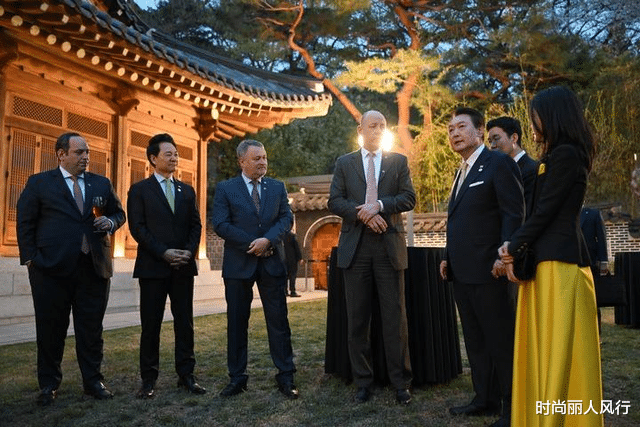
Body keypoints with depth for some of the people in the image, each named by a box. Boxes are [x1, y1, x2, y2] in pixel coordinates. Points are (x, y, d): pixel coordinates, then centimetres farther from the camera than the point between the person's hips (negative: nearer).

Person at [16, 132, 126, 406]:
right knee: (51, 329, 7)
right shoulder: (39, 183, 4)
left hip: (94, 268, 3)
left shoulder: (102, 184, 12)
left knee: (92, 328, 7)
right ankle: (49, 385, 23)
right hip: (51, 268, -2)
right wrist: (30, 258, -7)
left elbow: (119, 213, 19)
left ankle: (93, 381, 20)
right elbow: (25, 224, 2)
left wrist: (110, 222, -3)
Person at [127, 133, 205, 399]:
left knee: (185, 322, 6)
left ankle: (186, 375, 16)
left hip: (183, 266, 4)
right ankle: (149, 379, 15)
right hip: (153, 267, -3)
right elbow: (137, 228, -6)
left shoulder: (187, 191, 15)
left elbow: (195, 225, 11)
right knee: (151, 324, 4)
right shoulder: (140, 190, 3)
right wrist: (164, 252, -15)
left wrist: (189, 251, -7)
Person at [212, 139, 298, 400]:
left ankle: (285, 376, 12)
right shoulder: (225, 189, 3)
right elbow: (220, 225, -7)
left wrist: (268, 240, -15)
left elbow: (287, 218, 2)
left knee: (278, 320, 3)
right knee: (237, 322, 6)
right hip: (239, 264, -1)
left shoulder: (277, 187, 10)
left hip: (272, 263, 1)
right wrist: (252, 244, -12)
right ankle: (237, 378, 19)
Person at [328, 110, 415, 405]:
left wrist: (379, 205, -15)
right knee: (357, 318, 6)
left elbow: (409, 198, 1)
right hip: (355, 248, 1)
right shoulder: (344, 163, 12)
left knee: (395, 317, 1)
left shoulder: (399, 161, 11)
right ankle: (363, 381, 18)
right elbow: (334, 202, 3)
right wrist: (363, 214, -13)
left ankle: (400, 383, 13)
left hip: (390, 247, 0)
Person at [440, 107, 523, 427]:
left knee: (500, 341, 0)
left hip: (486, 270, -8)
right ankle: (486, 399, 24)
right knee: (475, 341, 13)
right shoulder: (462, 173, 20)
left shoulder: (498, 163, -5)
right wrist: (448, 257, 15)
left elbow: (513, 214, -12)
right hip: (461, 272, 9)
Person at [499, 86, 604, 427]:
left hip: (559, 260, -10)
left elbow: (544, 212, -14)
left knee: (558, 347, -3)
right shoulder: (560, 155, 18)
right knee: (545, 346, 13)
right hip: (548, 257, 10)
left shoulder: (564, 154, -12)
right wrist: (516, 247, 5)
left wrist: (514, 247, -3)